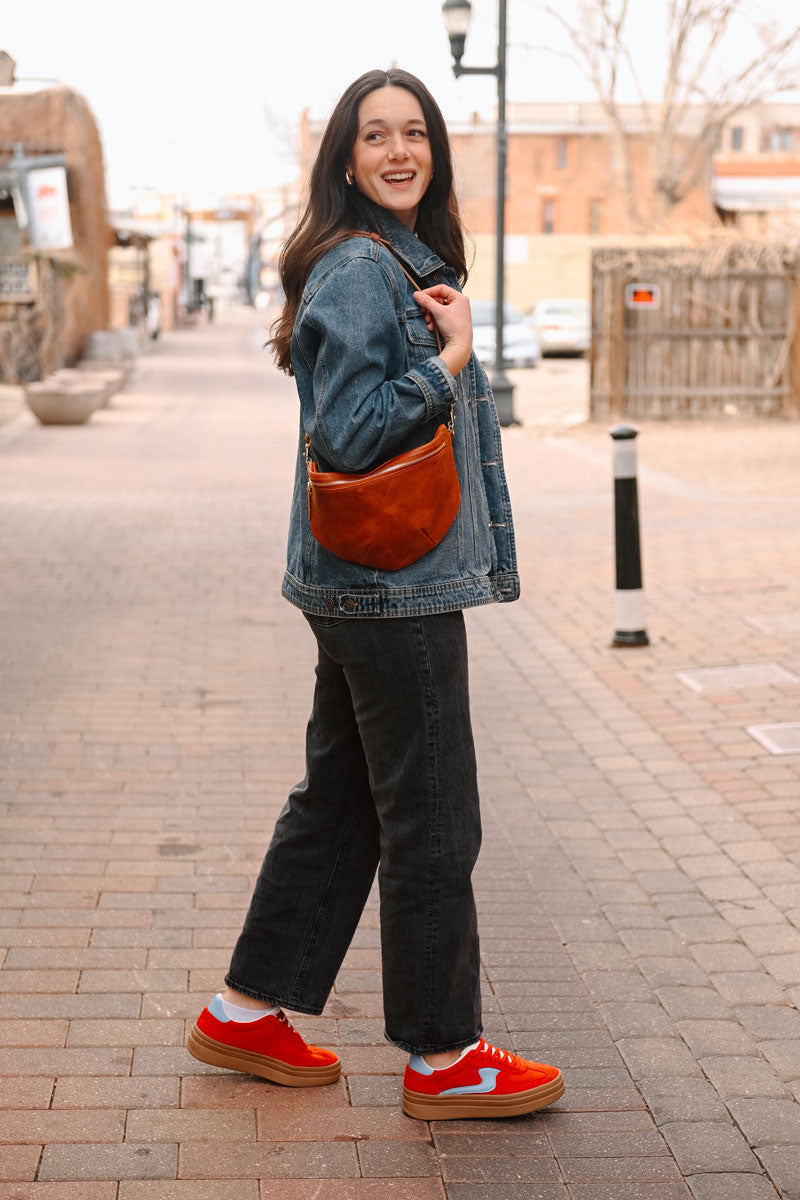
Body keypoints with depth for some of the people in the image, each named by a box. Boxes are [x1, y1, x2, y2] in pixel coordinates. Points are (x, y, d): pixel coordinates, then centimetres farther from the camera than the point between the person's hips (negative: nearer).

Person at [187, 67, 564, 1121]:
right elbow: (347, 437, -21)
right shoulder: (357, 268, -14)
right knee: (432, 822, -1)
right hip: (390, 584, -10)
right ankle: (443, 1060, 11)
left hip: (375, 586, 10)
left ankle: (249, 1012, 26)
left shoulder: (410, 261, 17)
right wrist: (451, 359, -16)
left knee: (341, 799, 16)